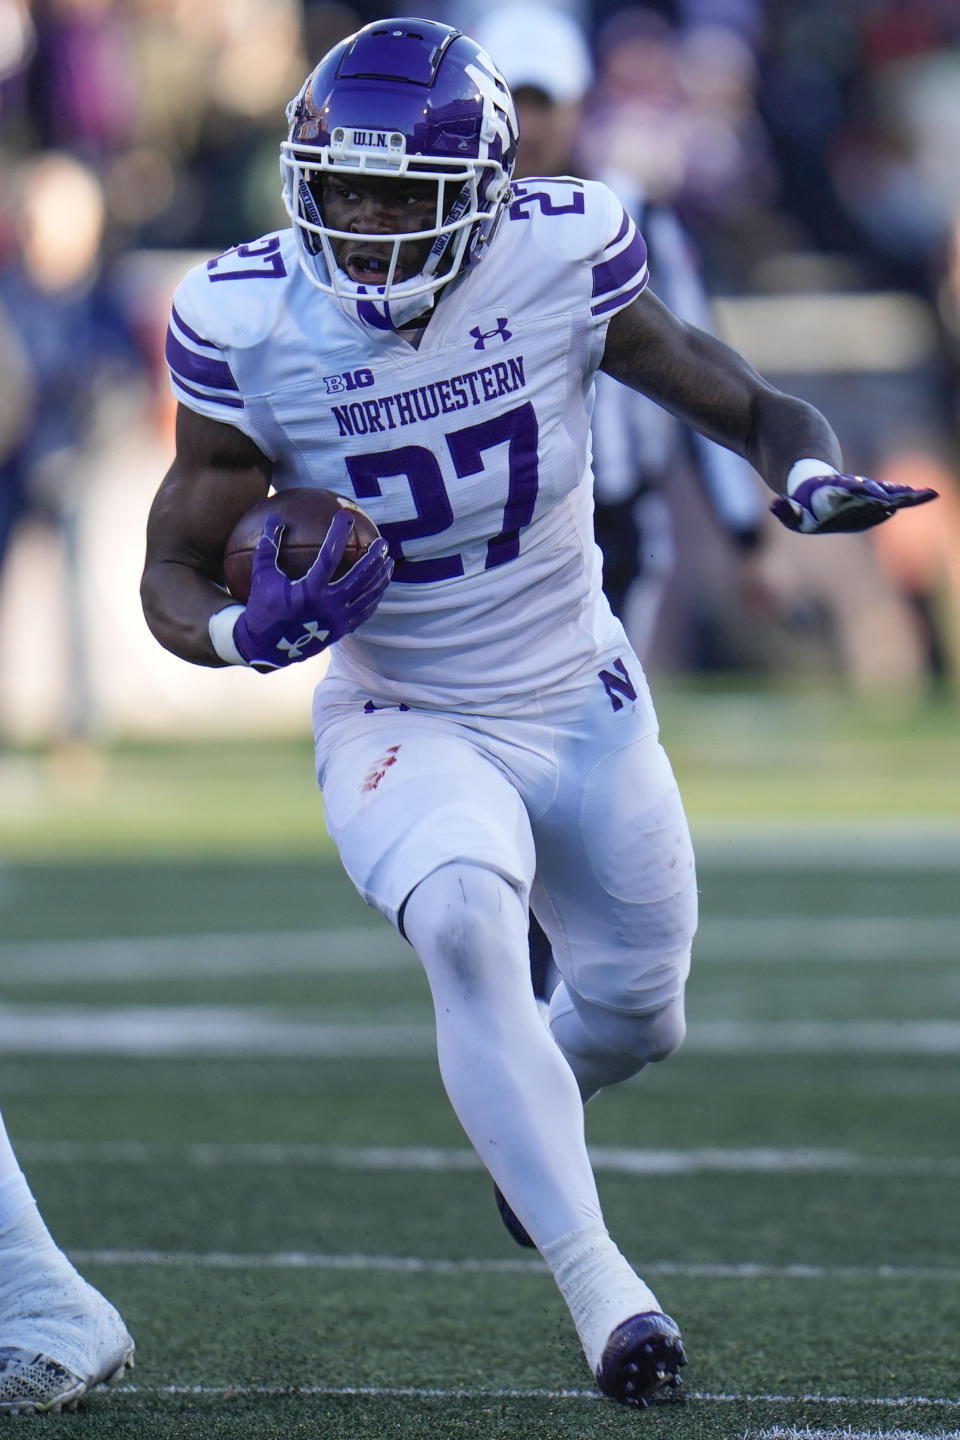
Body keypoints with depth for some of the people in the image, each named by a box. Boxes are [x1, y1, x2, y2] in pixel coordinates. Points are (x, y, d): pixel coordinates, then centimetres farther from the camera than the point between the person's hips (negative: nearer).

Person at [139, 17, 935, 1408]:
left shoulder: (564, 261, -18)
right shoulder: (251, 325, -19)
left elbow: (749, 406, -6)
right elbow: (175, 574, -10)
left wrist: (812, 478, -29)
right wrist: (253, 628, -33)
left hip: (584, 705, 3)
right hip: (401, 721, -3)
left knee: (637, 1014, 16)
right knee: (465, 925, -33)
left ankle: (529, 1104, 55)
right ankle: (600, 1288, -30)